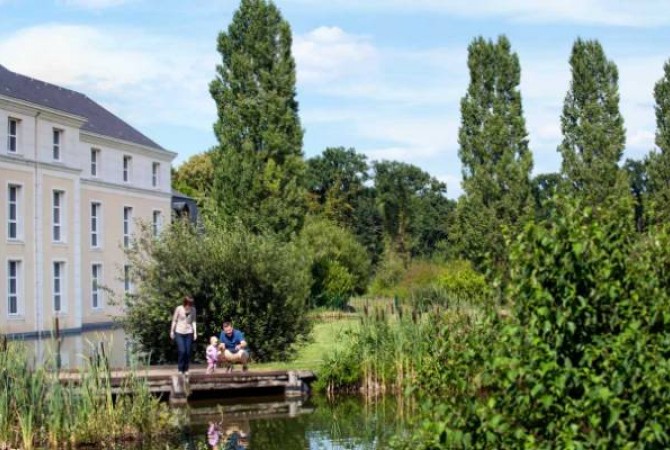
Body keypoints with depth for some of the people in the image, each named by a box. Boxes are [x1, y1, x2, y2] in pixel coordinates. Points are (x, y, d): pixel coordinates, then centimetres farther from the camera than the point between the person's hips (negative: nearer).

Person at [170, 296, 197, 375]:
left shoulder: (193, 309, -3)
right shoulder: (179, 309, -10)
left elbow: (193, 321, 6)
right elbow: (174, 320, -1)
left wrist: (195, 332, 2)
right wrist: (172, 331, 3)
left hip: (189, 333, 3)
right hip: (179, 333, -2)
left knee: (188, 352, 0)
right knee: (182, 351, -11)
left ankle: (186, 369, 12)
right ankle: (180, 369, 3)